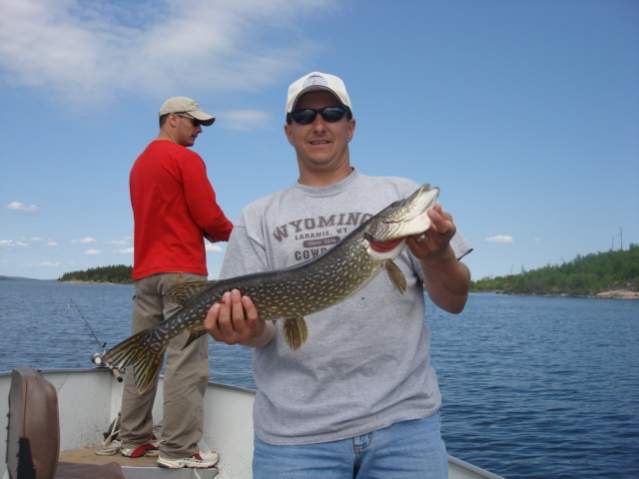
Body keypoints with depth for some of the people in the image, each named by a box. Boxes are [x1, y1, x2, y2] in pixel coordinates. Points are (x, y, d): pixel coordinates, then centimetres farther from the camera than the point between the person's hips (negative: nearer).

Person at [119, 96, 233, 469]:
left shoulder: (140, 163, 20)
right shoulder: (186, 159, -6)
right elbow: (209, 217, -12)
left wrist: (209, 232, 15)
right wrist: (231, 232, 8)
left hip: (144, 272, 9)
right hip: (182, 272, -9)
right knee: (187, 359, -6)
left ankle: (134, 439, 19)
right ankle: (178, 449, -5)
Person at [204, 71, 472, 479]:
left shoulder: (401, 195, 7)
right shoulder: (259, 217, 8)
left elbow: (454, 302, 4)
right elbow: (261, 327, 3)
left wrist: (437, 256, -17)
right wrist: (249, 329, -20)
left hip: (404, 419, 0)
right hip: (294, 431, 1)